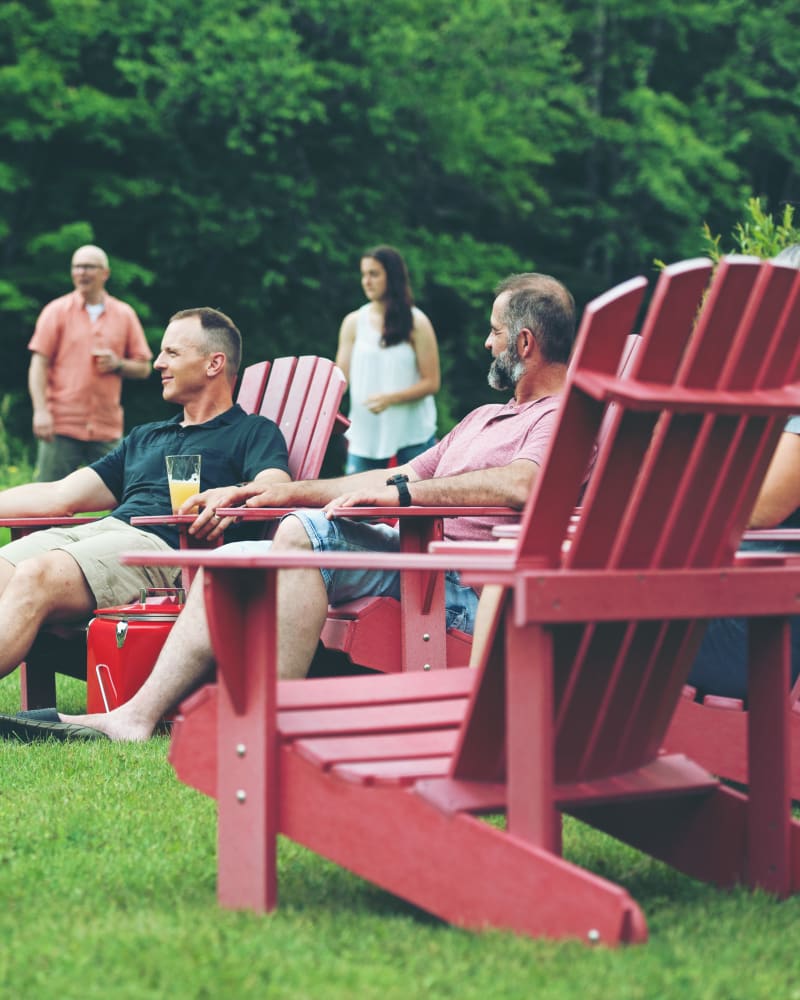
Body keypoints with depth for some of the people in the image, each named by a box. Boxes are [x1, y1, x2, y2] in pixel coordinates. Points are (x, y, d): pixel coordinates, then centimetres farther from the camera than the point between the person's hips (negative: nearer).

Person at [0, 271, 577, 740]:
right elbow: (391, 480, 27)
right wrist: (276, 491, 18)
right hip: (410, 556, 10)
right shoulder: (485, 418, 31)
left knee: (305, 531, -30)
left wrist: (402, 492, -21)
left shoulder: (561, 417, -1)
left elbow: (522, 484, -25)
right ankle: (137, 717, -11)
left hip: (462, 584, -10)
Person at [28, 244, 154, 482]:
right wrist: (40, 411, -12)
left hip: (107, 428, 2)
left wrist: (118, 364, -9)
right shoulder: (57, 311, 4)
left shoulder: (125, 315, 10)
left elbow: (143, 368, 13)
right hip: (61, 425, -2)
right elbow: (39, 364, -1)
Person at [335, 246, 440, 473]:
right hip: (365, 435, 2)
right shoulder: (353, 322, 6)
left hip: (412, 435, -2)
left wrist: (390, 398, -19)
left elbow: (431, 383, -5)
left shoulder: (416, 323, -2)